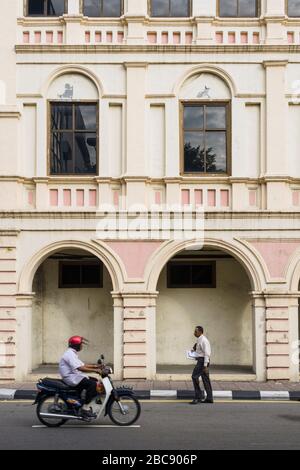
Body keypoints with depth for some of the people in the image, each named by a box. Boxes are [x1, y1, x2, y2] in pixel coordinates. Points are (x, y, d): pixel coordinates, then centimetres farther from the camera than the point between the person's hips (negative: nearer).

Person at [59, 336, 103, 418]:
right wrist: (95, 370, -28)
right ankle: (85, 408, -21)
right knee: (92, 384, -23)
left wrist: (95, 366, 8)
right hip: (71, 379, -11)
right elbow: (80, 368, -28)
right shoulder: (70, 354, -17)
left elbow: (82, 365, 19)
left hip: (75, 377, 11)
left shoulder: (73, 353, 18)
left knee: (95, 381, 11)